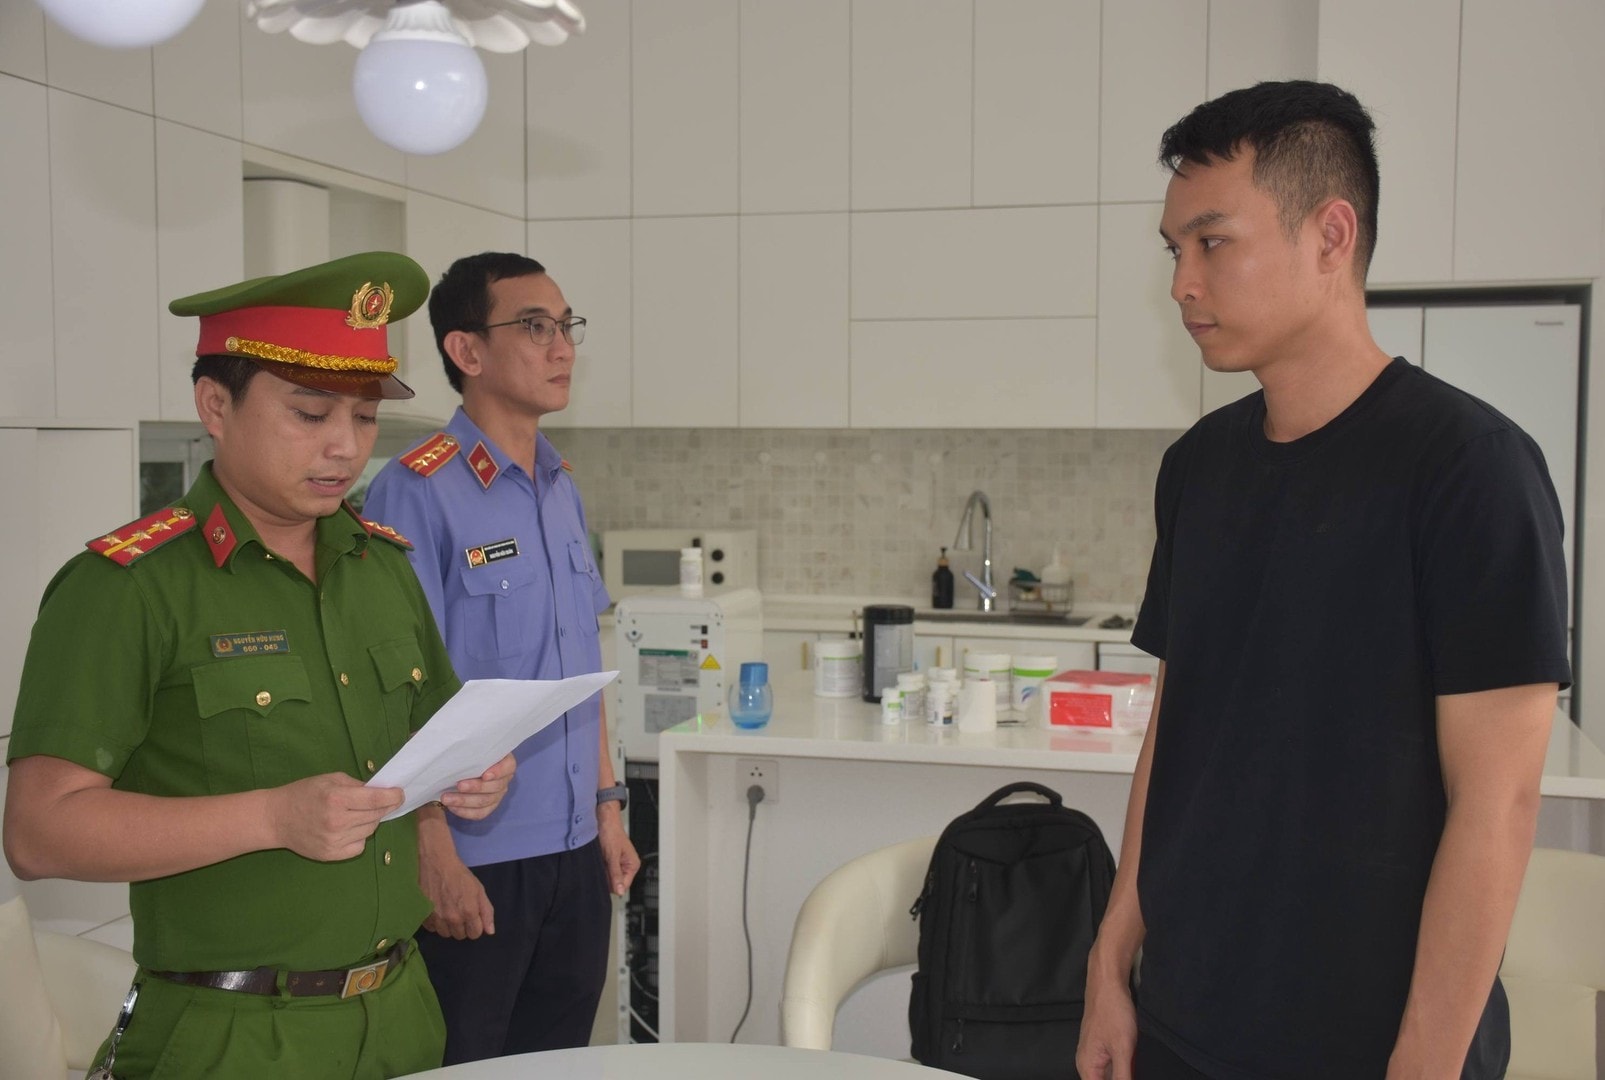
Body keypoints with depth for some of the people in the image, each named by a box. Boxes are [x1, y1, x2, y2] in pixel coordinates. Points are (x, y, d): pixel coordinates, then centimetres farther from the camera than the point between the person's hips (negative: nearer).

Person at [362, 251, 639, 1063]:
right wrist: (435, 855, -17)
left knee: (561, 1061, 18)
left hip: (574, 851, 7)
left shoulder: (562, 489, 8)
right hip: (475, 860, -7)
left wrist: (606, 805, 12)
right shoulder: (417, 493, -14)